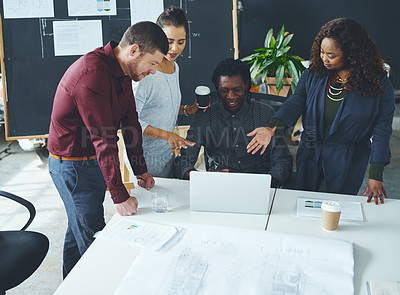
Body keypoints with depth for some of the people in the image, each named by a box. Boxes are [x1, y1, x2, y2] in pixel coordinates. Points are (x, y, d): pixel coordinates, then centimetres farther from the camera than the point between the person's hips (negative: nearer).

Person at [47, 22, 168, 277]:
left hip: (94, 161, 10)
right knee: (94, 240, -3)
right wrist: (120, 195, -29)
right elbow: (103, 139, -31)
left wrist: (140, 169, 8)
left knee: (79, 230, 23)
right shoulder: (92, 73, -29)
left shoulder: (123, 71, 1)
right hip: (73, 165, -9)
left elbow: (130, 121, 7)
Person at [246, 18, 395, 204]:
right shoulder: (314, 73, -6)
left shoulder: (379, 84, -14)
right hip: (310, 153, 3)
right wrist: (272, 127, -28)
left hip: (347, 161, -3)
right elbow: (296, 102, -9)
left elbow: (382, 129, -11)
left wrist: (375, 176, -13)